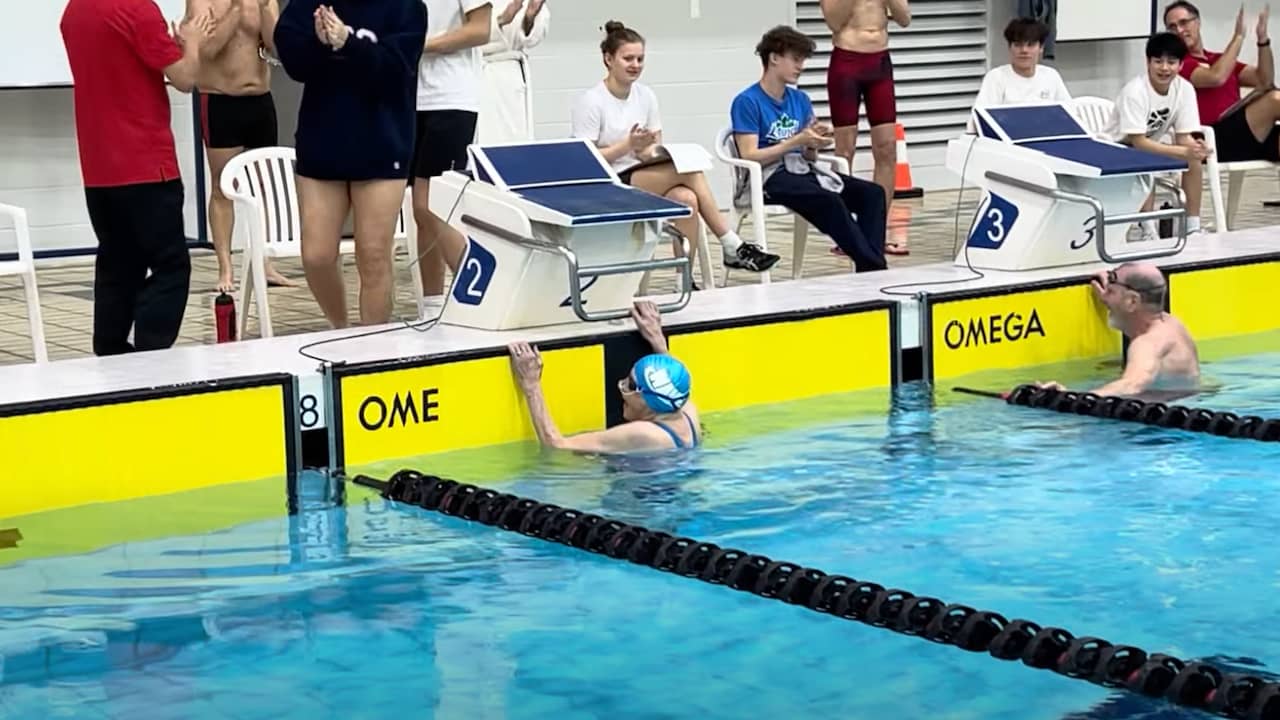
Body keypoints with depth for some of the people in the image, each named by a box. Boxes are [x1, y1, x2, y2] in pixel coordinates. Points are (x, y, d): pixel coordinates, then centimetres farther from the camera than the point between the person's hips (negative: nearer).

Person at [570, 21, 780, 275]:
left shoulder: (645, 95, 7)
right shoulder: (590, 101, -10)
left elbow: (654, 148, 11)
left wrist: (651, 152, -14)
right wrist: (628, 145, -23)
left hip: (644, 179, 6)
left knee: (686, 199, -29)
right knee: (688, 168, -25)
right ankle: (732, 246, -19)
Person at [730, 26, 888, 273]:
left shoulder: (800, 99, 16)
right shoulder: (747, 102, -4)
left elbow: (809, 156, 15)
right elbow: (749, 156, -13)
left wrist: (815, 143, -8)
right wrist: (796, 141, -16)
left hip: (803, 169, 7)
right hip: (771, 177, -7)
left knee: (872, 193, -15)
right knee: (830, 201, -34)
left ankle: (870, 268, -28)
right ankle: (873, 266, -28)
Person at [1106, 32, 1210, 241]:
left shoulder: (1185, 89, -11)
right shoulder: (1134, 91, -28)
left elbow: (1183, 137, -9)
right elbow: (1138, 141, -31)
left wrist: (1195, 147, -35)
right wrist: (1184, 152, -39)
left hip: (1152, 146, 5)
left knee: (1194, 160, -20)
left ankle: (1193, 226, -11)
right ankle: (1147, 229, -27)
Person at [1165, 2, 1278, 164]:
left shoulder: (1220, 60, 28)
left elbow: (1264, 80, 19)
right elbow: (1216, 77, -13)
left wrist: (1263, 39, 5)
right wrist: (1238, 37, -5)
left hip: (1249, 136, 7)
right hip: (1218, 140, -7)